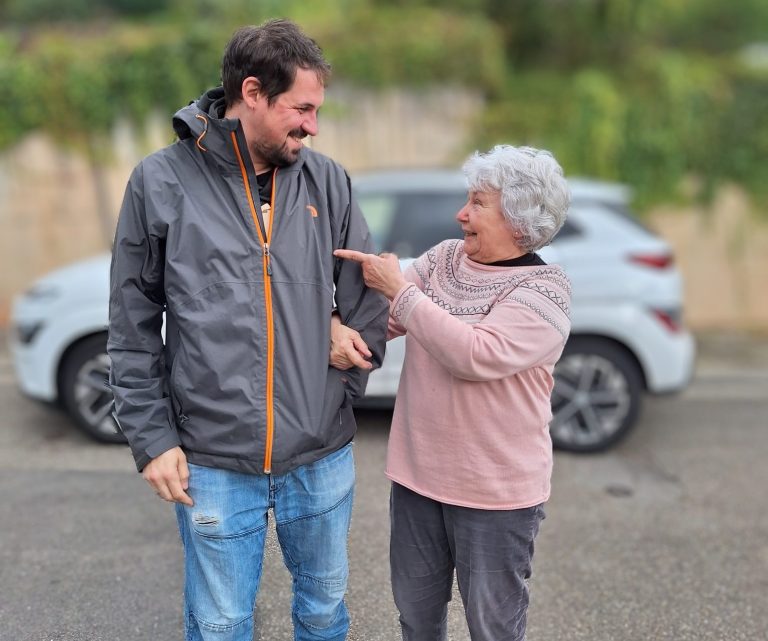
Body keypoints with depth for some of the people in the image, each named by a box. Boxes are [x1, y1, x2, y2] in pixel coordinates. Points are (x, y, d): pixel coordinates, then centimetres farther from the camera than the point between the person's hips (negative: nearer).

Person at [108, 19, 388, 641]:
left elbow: (367, 293, 7)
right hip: (213, 462, -2)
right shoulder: (162, 181, -5)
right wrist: (152, 438, -3)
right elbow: (133, 328, -1)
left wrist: (349, 373, 1)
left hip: (323, 456, 2)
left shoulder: (327, 180, -1)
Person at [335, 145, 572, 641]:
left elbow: (478, 355, -28)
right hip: (418, 473, 6)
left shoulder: (543, 290, -15)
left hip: (495, 490, -5)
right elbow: (384, 320, 2)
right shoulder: (445, 257, 3)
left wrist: (398, 288, -23)